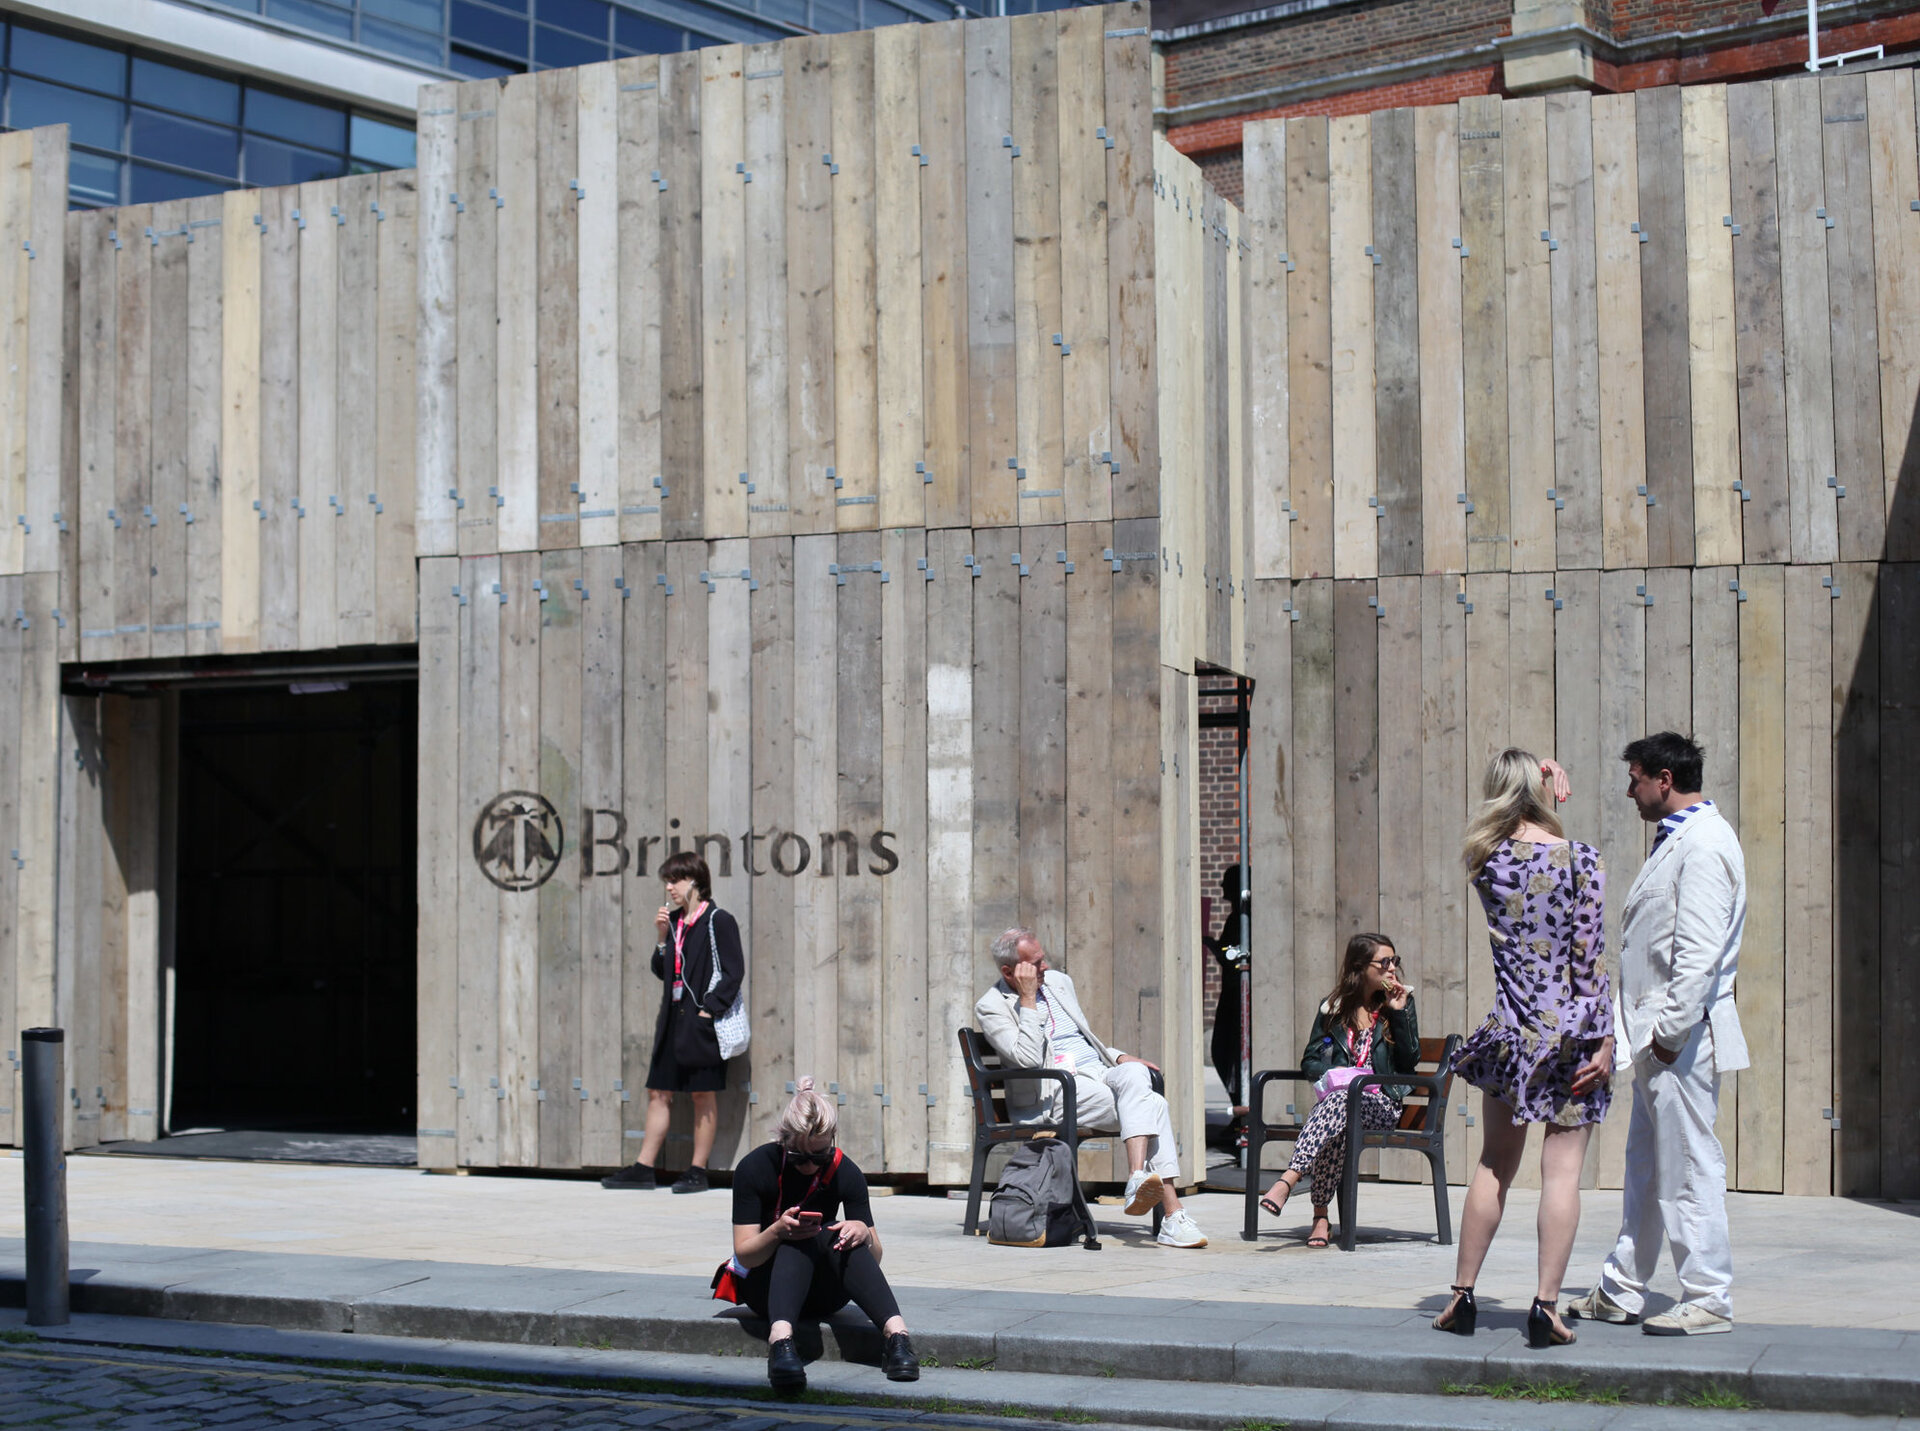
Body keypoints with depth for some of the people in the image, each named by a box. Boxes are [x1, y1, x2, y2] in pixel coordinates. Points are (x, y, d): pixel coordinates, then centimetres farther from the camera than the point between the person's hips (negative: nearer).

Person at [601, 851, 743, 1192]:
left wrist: (709, 1009, -16)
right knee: (658, 1092, 7)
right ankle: (645, 1168, 10)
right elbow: (662, 972, 16)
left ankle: (698, 1171, 5)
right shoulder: (673, 921, 14)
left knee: (703, 1095, 0)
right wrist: (662, 938, 2)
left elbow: (733, 972, -12)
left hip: (702, 1023, -7)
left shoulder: (718, 921, -7)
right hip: (673, 1020, 7)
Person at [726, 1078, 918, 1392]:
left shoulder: (845, 1173, -8)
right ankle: (780, 1341, -61)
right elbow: (745, 1256, -18)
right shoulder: (755, 1168, -14)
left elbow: (874, 1257, -7)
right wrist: (777, 1232, -38)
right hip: (763, 1288, -2)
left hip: (823, 1293, 2)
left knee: (840, 1237, -30)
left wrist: (865, 1233, -31)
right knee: (801, 1241, -33)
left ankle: (897, 1334, -50)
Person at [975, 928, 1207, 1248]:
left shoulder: (1059, 982, 20)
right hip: (1051, 1091, -6)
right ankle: (1173, 1214, -34)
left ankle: (1138, 1178, -38)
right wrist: (1027, 999, -16)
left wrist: (1119, 1057, 10)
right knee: (1150, 1106, -27)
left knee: (1135, 1073, -30)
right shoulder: (991, 1007, -1)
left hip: (1099, 1071, 7)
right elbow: (1029, 1058, -17)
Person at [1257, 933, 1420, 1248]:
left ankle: (1287, 1181, -51)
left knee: (1338, 1104, -37)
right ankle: (1320, 1216, -39)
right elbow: (1309, 1061, 14)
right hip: (1337, 1096, 1)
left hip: (1381, 1102, -1)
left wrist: (1398, 1013, -5)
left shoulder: (1401, 1003, 11)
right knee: (1336, 1126, -37)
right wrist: (1330, 1074, -7)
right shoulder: (1334, 1007, 14)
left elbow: (1410, 1062, 2)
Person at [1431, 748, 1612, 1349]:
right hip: (1571, 1029, -3)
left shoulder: (1487, 860, 0)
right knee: (1562, 1169, -1)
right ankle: (1546, 1305, -5)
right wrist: (1603, 1039, -9)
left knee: (1494, 1165, 14)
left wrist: (1545, 796, 19)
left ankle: (1462, 1298, 17)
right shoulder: (1580, 859, -10)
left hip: (1511, 1030, 3)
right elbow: (1590, 958, -12)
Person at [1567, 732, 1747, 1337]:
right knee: (1644, 1166, 15)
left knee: (1688, 1168, -5)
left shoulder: (1705, 844, -15)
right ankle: (1620, 1291, 22)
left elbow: (1701, 951, -23)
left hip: (1682, 1038, -11)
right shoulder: (1676, 839, 18)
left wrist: (1671, 1030, -22)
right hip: (1657, 1038, 11)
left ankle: (1709, 1299, 2)